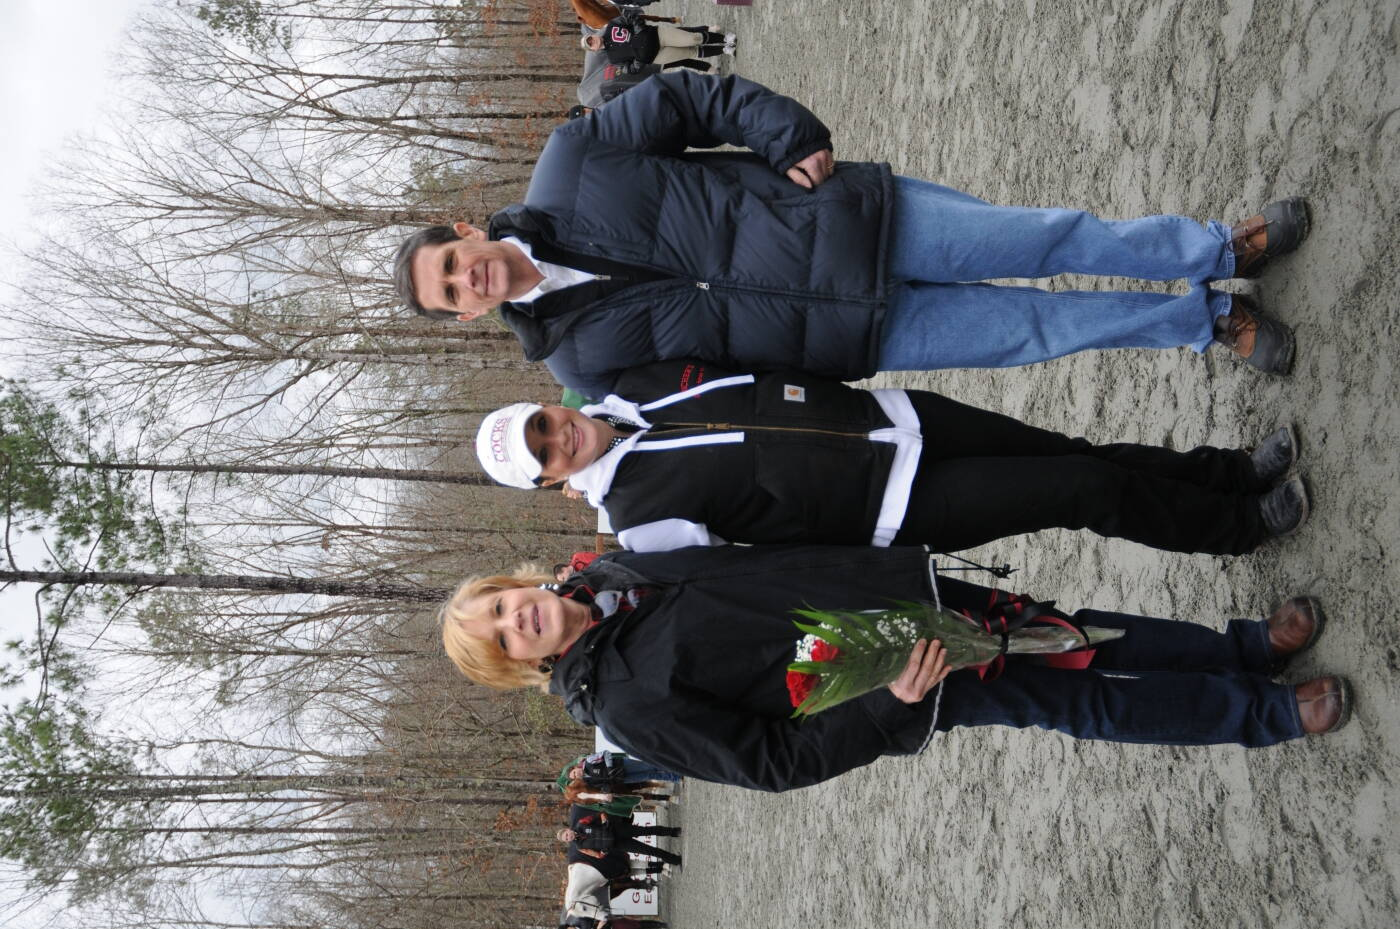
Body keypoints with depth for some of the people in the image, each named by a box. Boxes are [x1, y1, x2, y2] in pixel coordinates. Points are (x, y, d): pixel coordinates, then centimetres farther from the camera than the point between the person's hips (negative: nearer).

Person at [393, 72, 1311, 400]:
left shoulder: (569, 169, -5)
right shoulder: (581, 356, -4)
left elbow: (690, 98, -1)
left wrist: (790, 139, -11)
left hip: (853, 216, 1)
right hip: (855, 333, 0)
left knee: (1055, 239, -2)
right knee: (1040, 328, -2)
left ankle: (1224, 248, 20)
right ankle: (1211, 318, 19)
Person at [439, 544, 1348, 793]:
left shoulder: (616, 567, 3)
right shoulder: (627, 703, -16)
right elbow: (774, 762, -15)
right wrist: (896, 704, -23)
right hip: (931, 685, -5)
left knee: (1082, 639, 10)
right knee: (1089, 704, 0)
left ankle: (1250, 645, 32)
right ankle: (1267, 714, 22)